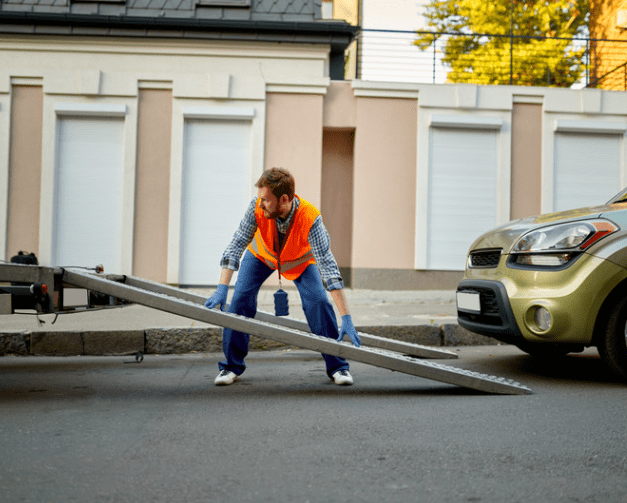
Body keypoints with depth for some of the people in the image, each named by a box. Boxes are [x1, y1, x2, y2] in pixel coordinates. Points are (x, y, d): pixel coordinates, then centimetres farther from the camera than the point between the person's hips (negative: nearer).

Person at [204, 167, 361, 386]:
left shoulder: (310, 219, -41)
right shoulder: (257, 207, -36)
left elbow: (328, 267, -42)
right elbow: (236, 245, -31)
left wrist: (346, 319, -45)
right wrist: (222, 288, -41)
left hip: (300, 260, -2)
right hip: (261, 255, 2)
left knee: (318, 301, -19)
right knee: (241, 298, -13)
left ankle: (337, 365, -4)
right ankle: (232, 365, 3)